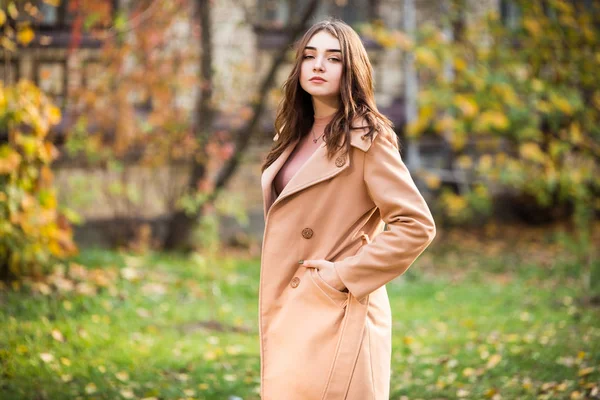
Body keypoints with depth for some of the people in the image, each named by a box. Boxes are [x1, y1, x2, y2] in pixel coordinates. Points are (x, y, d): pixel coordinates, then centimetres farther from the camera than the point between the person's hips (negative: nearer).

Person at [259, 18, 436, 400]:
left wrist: (345, 274, -15)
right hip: (288, 314, 7)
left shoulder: (365, 138, -9)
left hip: (335, 317, -7)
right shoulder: (296, 136, 14)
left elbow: (416, 225, -15)